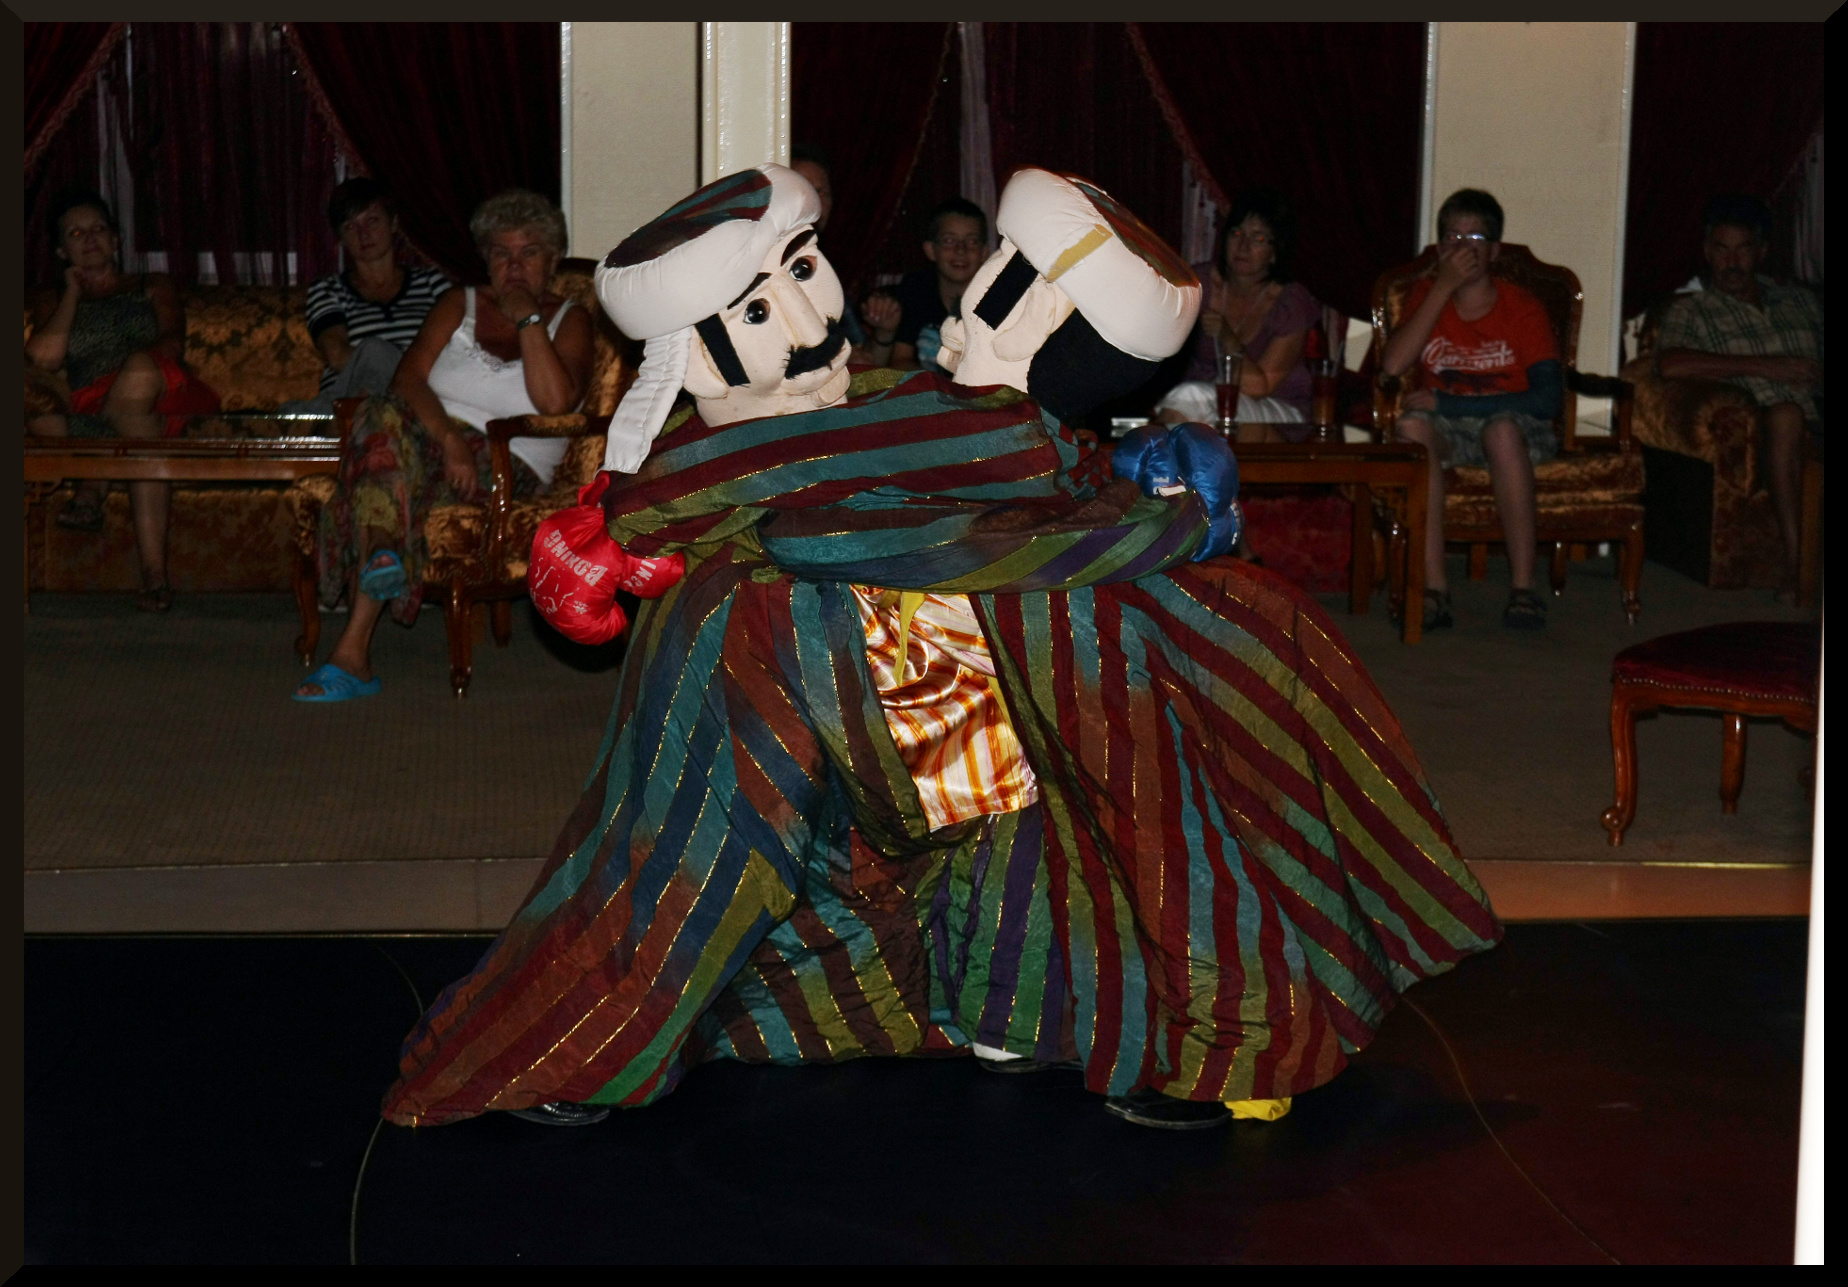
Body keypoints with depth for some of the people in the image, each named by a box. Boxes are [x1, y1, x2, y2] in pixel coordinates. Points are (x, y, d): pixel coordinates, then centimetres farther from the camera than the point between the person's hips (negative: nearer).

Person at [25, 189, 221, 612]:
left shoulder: (153, 287, 29)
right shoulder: (51, 301, 29)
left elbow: (173, 343, 6)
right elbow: (45, 357, 5)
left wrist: (131, 375, -14)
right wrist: (73, 290, 16)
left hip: (165, 397, -1)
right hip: (89, 412, 2)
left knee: (138, 372, -37)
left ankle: (91, 488, -38)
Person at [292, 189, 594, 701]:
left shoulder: (568, 322, 12)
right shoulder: (459, 305, 19)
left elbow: (555, 401, -10)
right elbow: (408, 377, 0)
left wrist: (528, 317, -6)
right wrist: (448, 437, -18)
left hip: (503, 467, -2)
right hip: (428, 437, 3)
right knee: (385, 419, -37)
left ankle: (353, 647, -42)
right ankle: (383, 559, -57)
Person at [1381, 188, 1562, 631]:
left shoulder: (1522, 309, -4)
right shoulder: (1426, 296, 4)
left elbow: (1547, 398, -16)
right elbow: (1393, 364, -14)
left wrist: (1446, 402, -19)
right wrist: (1443, 287, -17)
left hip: (1513, 427, -2)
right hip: (1445, 431, 2)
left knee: (1502, 427, -37)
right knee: (1413, 424, -32)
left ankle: (1523, 587, -32)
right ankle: (1433, 589, -35)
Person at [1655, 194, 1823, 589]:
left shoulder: (1802, 302, 26)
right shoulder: (1690, 311, 13)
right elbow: (1670, 364, -8)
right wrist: (1762, 367, -9)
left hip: (1815, 421, 3)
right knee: (1785, 411, -36)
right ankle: (1794, 559, -40)